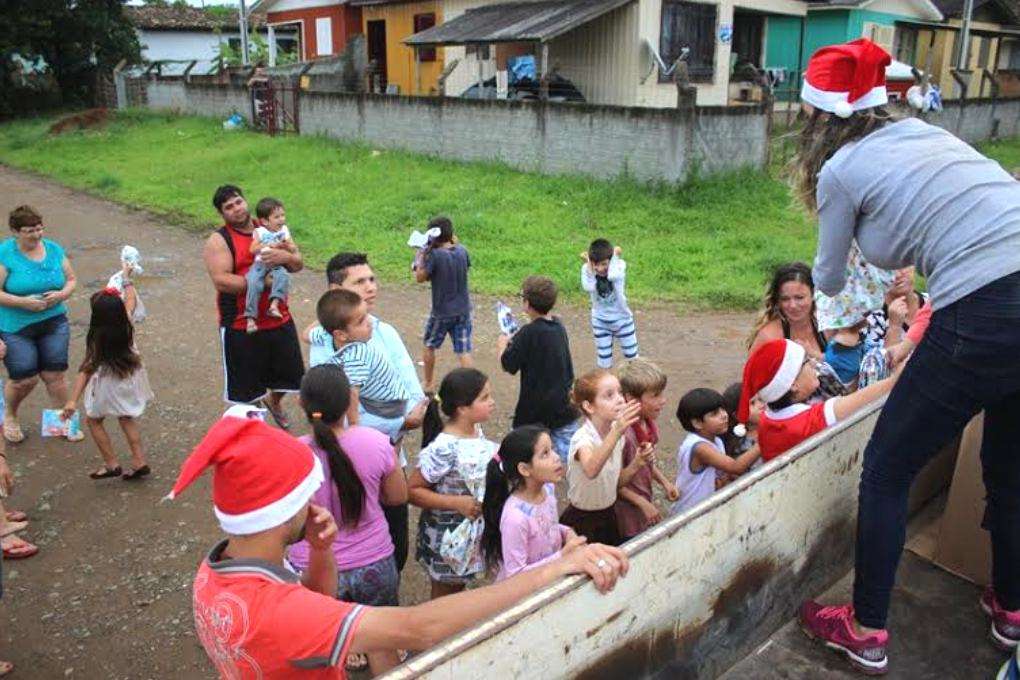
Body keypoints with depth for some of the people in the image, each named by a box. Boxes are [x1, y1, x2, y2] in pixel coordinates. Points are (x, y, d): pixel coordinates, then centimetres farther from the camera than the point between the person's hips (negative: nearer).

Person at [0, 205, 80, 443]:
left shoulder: (54, 249, 2)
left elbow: (71, 280, 11)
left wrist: (61, 294, -9)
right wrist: (24, 302, -23)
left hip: (54, 323, 3)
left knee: (54, 375, 2)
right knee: (24, 379, -1)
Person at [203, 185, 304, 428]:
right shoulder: (218, 240, -8)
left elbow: (298, 264, 6)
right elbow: (221, 280, -20)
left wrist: (286, 256, -17)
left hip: (279, 319, 5)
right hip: (240, 326, -5)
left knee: (290, 372, 18)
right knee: (244, 383, 7)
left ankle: (273, 402, 49)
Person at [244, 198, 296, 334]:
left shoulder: (284, 231, 14)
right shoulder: (259, 232, 7)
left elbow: (294, 250, 12)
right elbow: (253, 249, -3)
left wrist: (287, 246, -9)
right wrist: (268, 245, -11)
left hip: (278, 264, 2)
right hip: (260, 263, -2)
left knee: (283, 276, -33)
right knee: (254, 283, -27)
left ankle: (274, 304, -41)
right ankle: (251, 317, -24)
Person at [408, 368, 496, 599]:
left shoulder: (476, 430, -5)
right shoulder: (443, 449, -30)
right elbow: (412, 490, -24)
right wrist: (458, 503, -28)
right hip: (446, 536, -7)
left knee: (459, 585, 26)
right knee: (444, 595, 16)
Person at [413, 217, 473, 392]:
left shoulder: (434, 255, -19)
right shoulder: (462, 251, -5)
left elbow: (420, 278, -12)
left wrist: (422, 255, -5)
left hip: (441, 312, -3)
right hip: (463, 310, 3)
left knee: (429, 346, 20)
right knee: (464, 352, 4)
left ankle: (429, 383, 33)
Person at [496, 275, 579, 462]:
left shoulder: (529, 332, -20)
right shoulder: (558, 326, 3)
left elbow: (508, 365, -14)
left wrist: (501, 345, 4)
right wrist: (513, 341, 16)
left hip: (535, 412, -6)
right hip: (564, 407, 6)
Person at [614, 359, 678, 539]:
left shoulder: (650, 425, -2)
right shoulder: (622, 434, -29)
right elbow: (615, 482, -20)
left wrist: (665, 483, 4)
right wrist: (643, 503, -17)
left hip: (647, 504, 8)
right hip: (628, 513, -8)